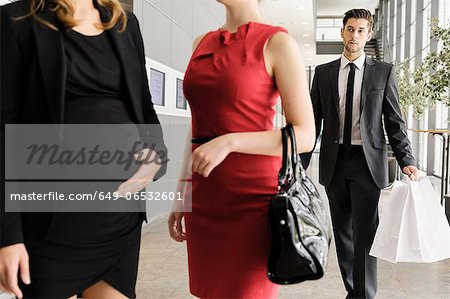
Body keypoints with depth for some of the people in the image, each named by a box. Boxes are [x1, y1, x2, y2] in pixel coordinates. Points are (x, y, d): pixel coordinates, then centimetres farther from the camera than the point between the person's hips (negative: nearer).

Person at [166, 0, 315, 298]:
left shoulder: (278, 42, -5)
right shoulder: (203, 44, 13)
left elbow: (305, 136, -10)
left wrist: (229, 142, -20)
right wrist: (182, 194, 13)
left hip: (252, 199, -6)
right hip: (205, 200, 6)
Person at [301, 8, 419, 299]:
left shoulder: (384, 71, 4)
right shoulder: (323, 72, 8)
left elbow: (394, 120, 2)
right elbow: (314, 120, 7)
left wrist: (407, 161, -7)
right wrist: (302, 161, 3)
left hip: (367, 161, -2)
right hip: (334, 162, 3)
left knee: (364, 232, -5)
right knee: (342, 231, 10)